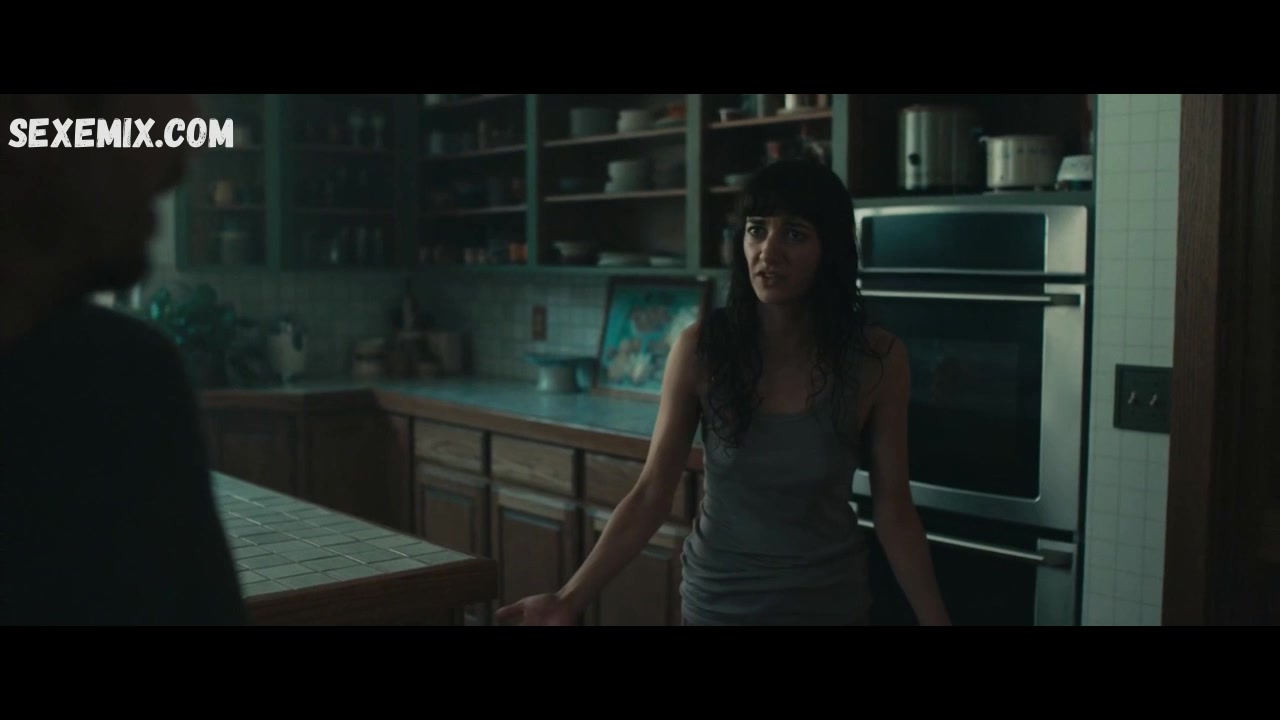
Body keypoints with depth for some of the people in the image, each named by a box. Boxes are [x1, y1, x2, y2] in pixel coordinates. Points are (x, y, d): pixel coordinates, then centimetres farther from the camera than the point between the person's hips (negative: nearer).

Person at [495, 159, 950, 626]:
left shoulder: (876, 360, -14)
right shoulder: (700, 348, -14)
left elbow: (893, 509, -6)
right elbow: (651, 494, -10)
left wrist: (935, 620, -8)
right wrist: (571, 598, -17)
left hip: (830, 602, 0)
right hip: (717, 599, 0)